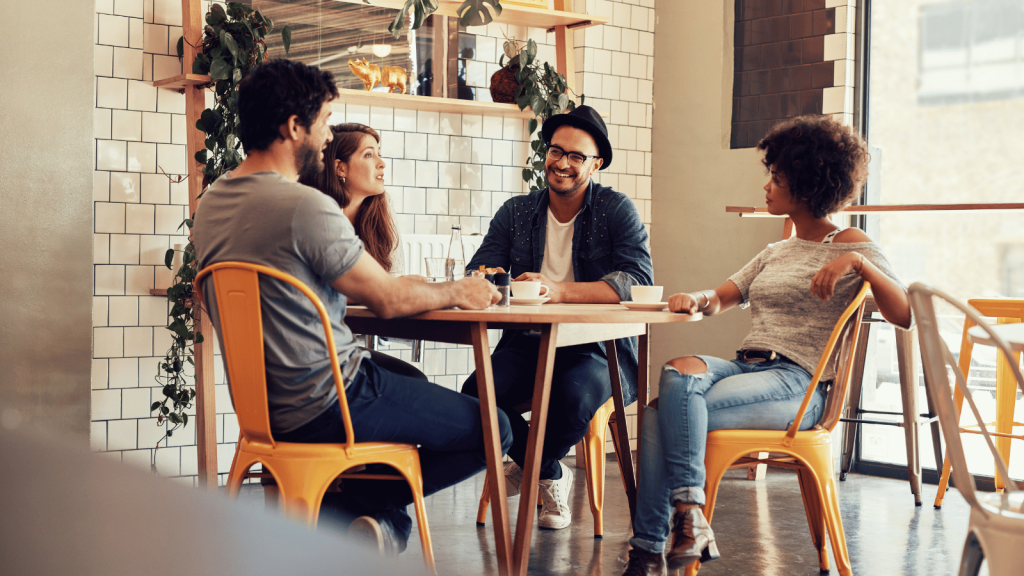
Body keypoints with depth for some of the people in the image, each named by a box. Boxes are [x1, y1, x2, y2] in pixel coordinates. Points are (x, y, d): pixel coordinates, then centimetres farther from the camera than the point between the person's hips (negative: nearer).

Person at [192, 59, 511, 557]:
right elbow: (388, 300, -13)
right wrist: (456, 292, 5)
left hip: (260, 405, 9)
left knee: (412, 381, 33)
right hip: (323, 409, -9)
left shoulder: (211, 202, 5)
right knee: (492, 430, -1)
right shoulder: (306, 206, -21)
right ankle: (347, 506, -1)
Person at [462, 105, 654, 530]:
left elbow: (638, 282, -16)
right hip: (527, 342, 3)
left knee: (575, 396, -36)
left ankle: (527, 466, 0)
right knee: (477, 394, -27)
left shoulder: (617, 211, -1)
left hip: (599, 348, -3)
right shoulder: (516, 213, 11)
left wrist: (558, 291, -29)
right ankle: (550, 477, 2)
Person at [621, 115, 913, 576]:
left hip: (797, 383, -6)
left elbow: (905, 316, -8)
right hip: (745, 365, 6)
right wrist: (696, 299, -2)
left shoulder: (850, 246, 5)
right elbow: (721, 299, 21)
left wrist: (858, 262, -21)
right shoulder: (776, 252, 26)